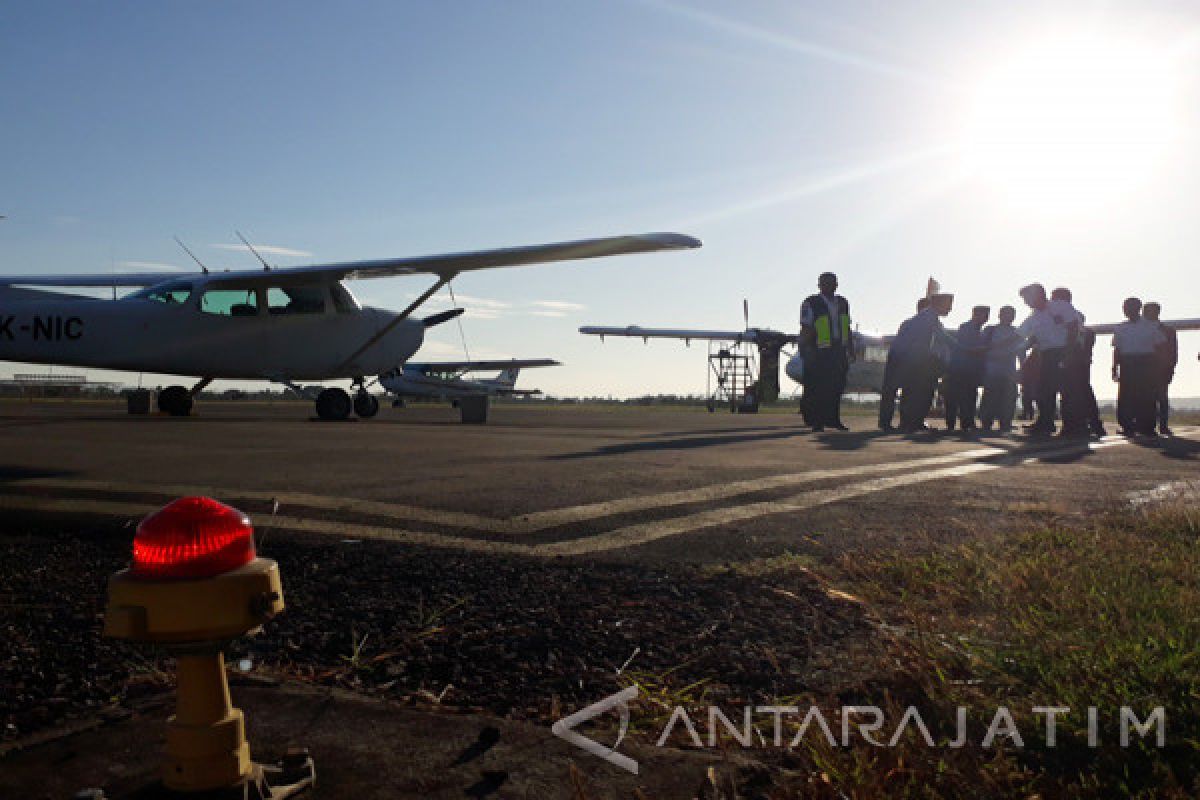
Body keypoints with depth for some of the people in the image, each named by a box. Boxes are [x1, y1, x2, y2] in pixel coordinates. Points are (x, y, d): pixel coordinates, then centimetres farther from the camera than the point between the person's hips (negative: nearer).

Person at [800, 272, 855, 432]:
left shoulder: (842, 303, 14)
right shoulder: (811, 304, -5)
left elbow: (847, 329, 18)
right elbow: (806, 330, -8)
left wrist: (851, 351, 15)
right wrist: (807, 351, -15)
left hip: (839, 352, 6)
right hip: (819, 354, -6)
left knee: (837, 388, 7)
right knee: (817, 390, -3)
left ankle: (833, 419, 17)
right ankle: (816, 422, 4)